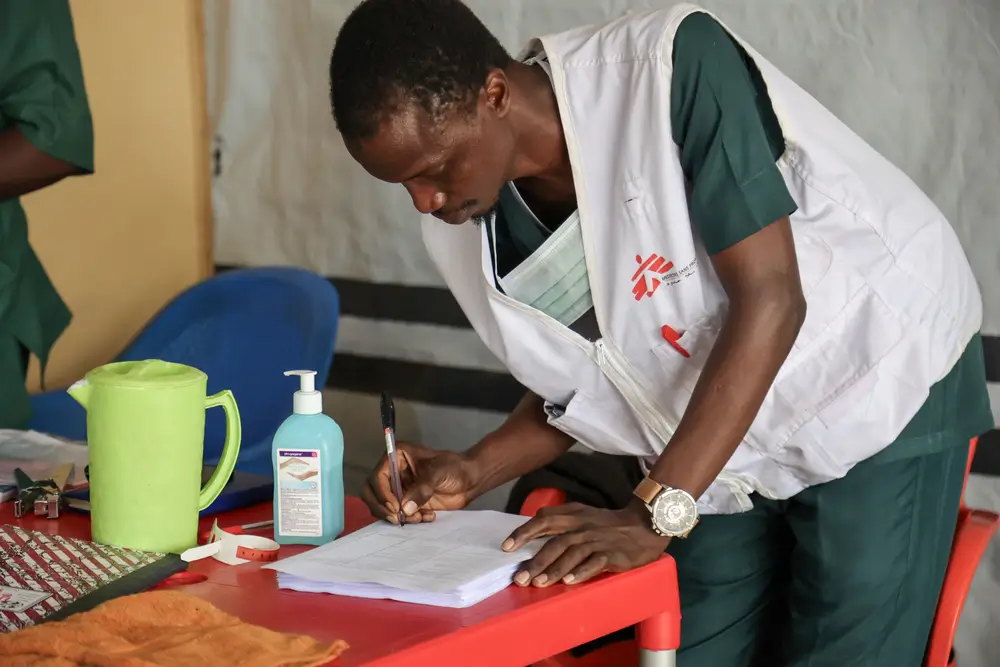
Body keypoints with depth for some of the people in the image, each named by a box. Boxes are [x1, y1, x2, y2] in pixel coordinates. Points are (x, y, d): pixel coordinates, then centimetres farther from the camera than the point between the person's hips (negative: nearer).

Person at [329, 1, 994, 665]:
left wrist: (654, 514, -33)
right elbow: (581, 385, 5)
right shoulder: (461, 232, -9)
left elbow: (769, 299, -30)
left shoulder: (671, 65, -28)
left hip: (878, 397, -5)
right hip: (724, 452, 5)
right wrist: (474, 472, -14)